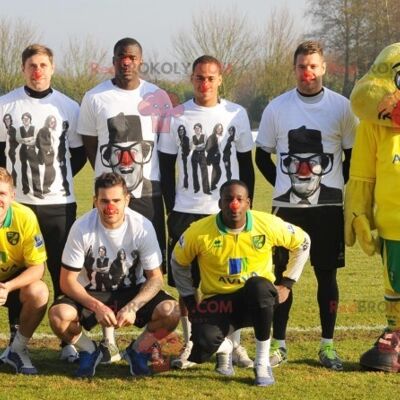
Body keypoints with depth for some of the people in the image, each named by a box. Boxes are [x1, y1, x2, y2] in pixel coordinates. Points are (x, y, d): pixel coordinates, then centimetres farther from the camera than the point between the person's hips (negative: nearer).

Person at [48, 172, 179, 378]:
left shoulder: (143, 227, -17)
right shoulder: (82, 228, -19)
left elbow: (155, 278, -11)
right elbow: (67, 280, -14)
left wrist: (132, 307, -29)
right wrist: (97, 307, -29)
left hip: (133, 291, 1)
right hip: (92, 293, -1)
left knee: (171, 311, -27)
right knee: (59, 315, -31)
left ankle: (138, 351, 4)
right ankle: (89, 351, 3)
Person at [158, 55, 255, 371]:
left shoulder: (237, 114, 2)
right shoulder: (177, 115, 2)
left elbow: (246, 167, 7)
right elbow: (166, 167, 5)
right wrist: (171, 210, -1)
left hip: (228, 211, 0)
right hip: (186, 212, 0)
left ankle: (235, 345, 10)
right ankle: (190, 345, 13)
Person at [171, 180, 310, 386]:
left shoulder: (268, 225, -12)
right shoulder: (199, 232, -13)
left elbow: (302, 243, 6)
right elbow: (178, 262, 6)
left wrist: (286, 283, 2)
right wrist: (190, 300, 3)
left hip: (258, 299, 0)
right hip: (218, 300, 0)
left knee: (258, 286, -39)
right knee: (203, 344, -31)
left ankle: (262, 362, -21)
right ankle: (225, 347, 14)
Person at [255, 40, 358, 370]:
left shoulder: (341, 107, 0)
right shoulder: (277, 108, 2)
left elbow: (354, 155, 6)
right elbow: (262, 155, 10)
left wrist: (335, 186, -1)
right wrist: (283, 184, 3)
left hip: (329, 206, -1)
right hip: (287, 206, 1)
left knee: (327, 274, 4)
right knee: (282, 273, 3)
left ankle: (328, 345, 12)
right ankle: (279, 343, 12)